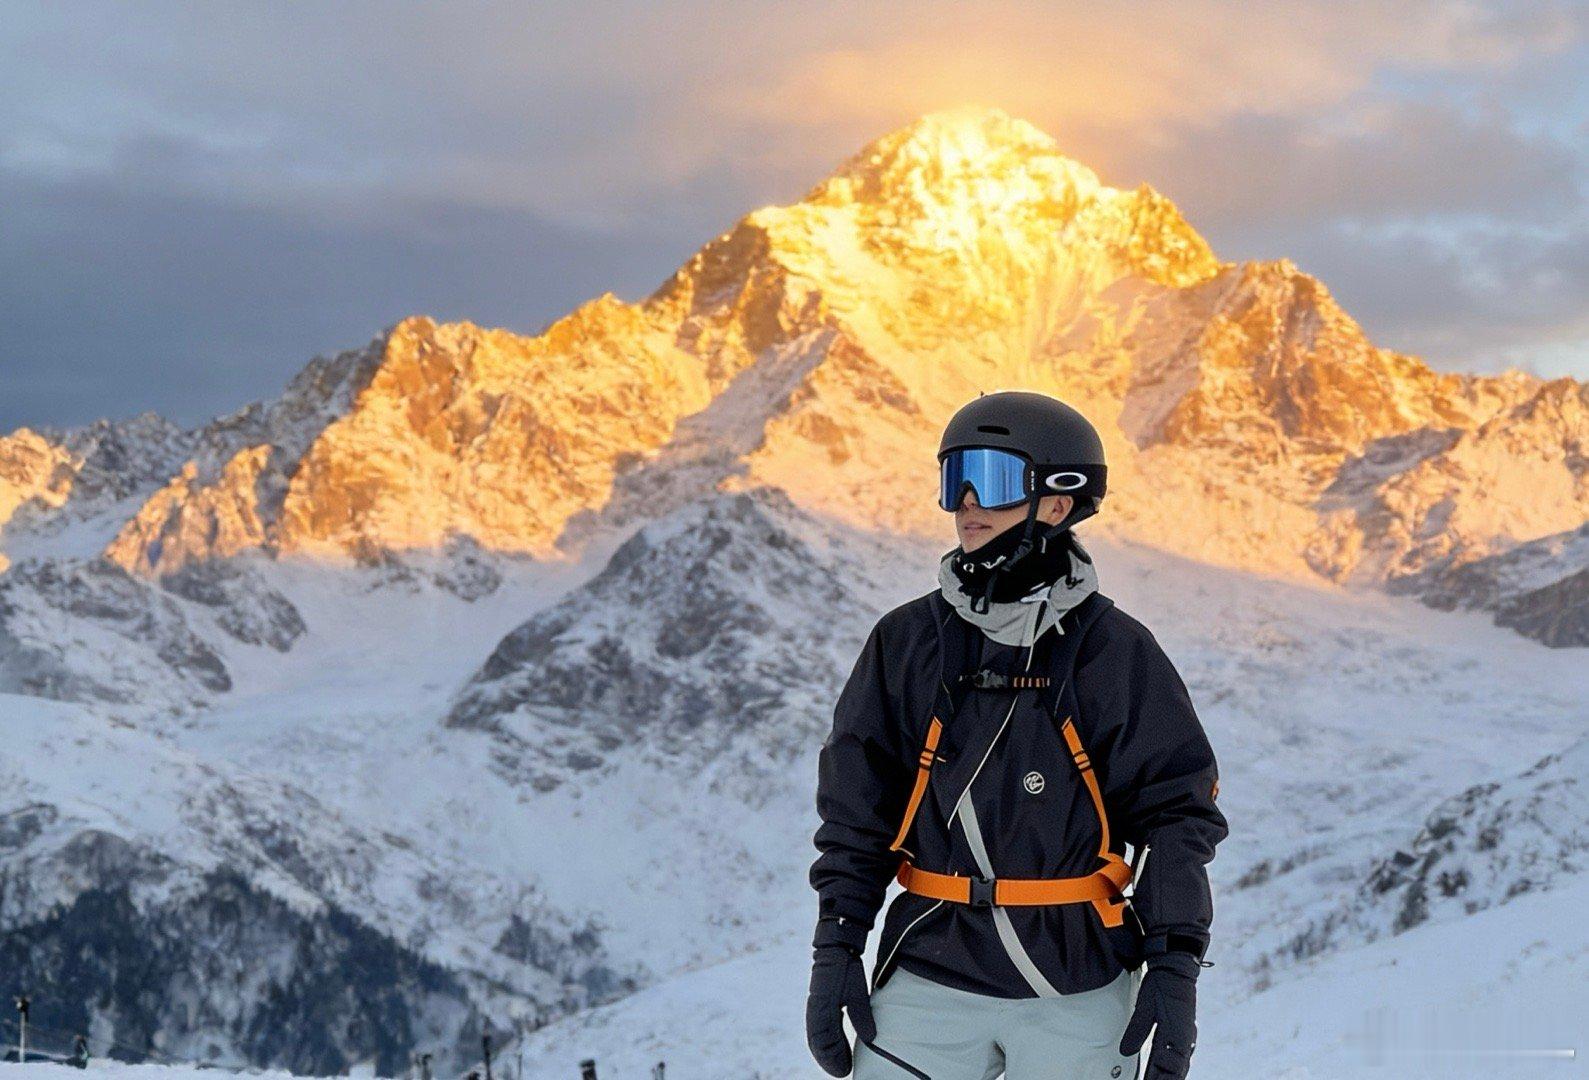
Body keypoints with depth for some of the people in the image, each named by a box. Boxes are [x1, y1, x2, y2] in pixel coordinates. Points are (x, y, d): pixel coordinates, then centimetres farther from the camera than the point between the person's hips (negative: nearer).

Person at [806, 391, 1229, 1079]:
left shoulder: (1117, 654, -1)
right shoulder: (906, 642, 5)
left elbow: (1177, 811, 0)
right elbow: (856, 808, 9)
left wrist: (1174, 969, -6)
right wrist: (835, 948, 3)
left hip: (1076, 996, -1)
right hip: (929, 983, 2)